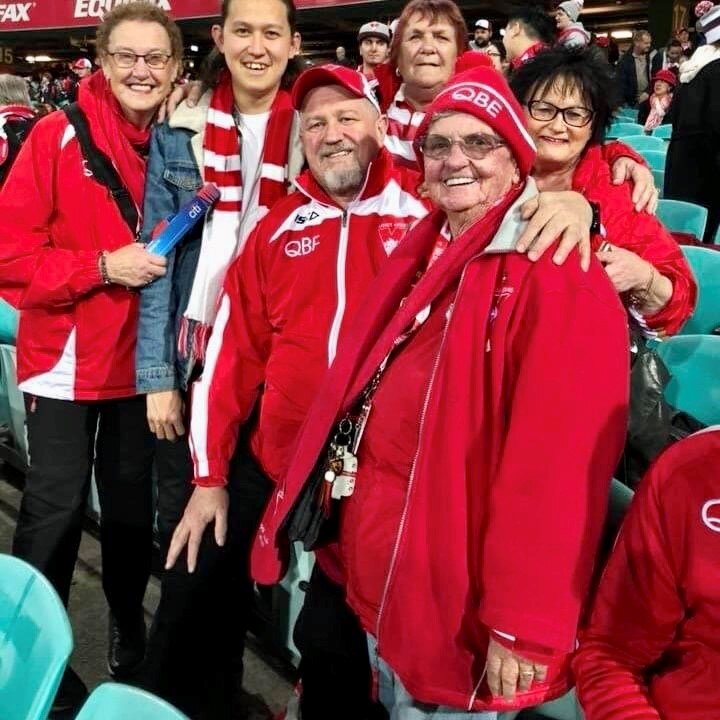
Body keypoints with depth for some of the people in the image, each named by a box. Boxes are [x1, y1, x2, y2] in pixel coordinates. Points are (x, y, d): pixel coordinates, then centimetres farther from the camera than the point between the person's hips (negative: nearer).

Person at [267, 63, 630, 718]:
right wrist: (345, 526, 17)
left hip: (456, 593, -8)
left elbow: (556, 462, -22)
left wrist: (524, 624, -21)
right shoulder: (422, 255, 11)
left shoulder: (558, 275, -16)